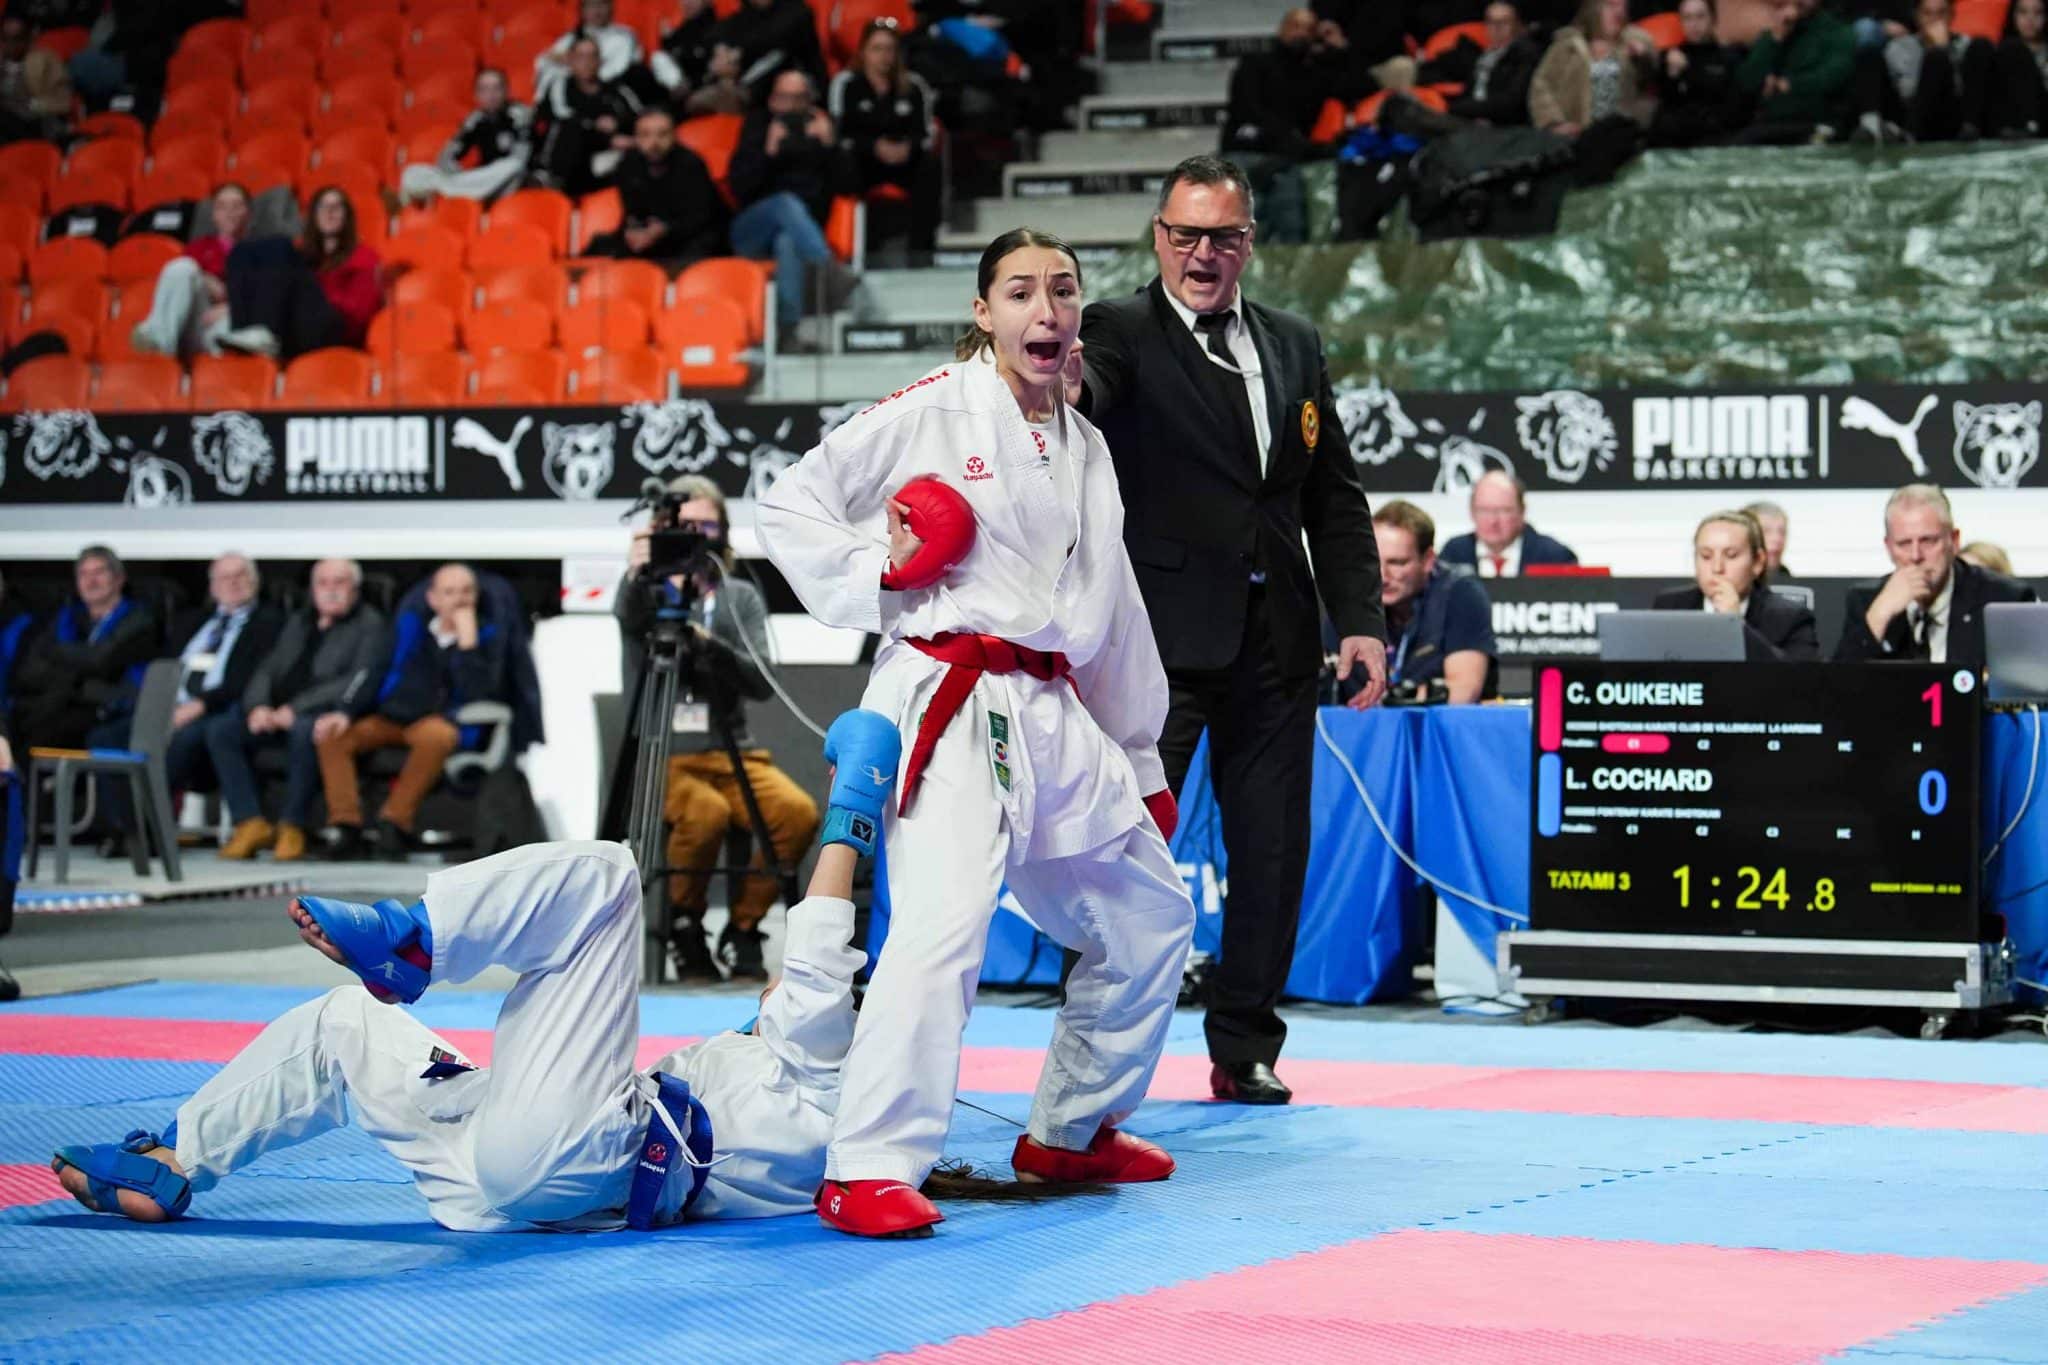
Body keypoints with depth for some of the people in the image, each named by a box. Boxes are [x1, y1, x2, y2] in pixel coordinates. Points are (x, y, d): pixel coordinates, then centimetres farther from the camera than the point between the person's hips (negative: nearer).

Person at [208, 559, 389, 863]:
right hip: (278, 711, 6)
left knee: (304, 731, -40)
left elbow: (359, 682, -10)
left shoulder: (369, 625, 3)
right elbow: (267, 670, 19)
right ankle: (251, 824, -17)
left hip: (326, 715, -6)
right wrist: (257, 706, -5)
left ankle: (292, 825, -25)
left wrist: (297, 708, -18)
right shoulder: (299, 622, 23)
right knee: (220, 729, -17)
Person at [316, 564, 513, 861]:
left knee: (436, 735, -39)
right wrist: (344, 712, -3)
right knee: (330, 737, -19)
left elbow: (480, 694, -12)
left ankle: (395, 823, -31)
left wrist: (467, 641, -18)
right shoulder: (409, 625, 13)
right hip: (391, 720, 4)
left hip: (442, 723, -4)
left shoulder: (490, 635, 3)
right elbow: (373, 675, 12)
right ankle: (346, 826, -23)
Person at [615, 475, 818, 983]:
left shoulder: (741, 597, 12)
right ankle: (685, 929, -8)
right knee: (706, 813, -35)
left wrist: (705, 641, -21)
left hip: (732, 753, 3)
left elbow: (760, 683, -3)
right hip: (660, 755, -3)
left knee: (799, 812, -25)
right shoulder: (643, 591, 5)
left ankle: (742, 930, -4)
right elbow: (630, 615, -21)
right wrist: (638, 574, -44)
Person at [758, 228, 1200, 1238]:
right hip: (947, 704, -8)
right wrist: (870, 587, -13)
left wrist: (1140, 764, 26)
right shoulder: (935, 411, -5)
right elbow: (792, 506, -4)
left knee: (1150, 916, 17)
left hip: (1056, 718, 8)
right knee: (944, 920, -26)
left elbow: (1112, 614, 23)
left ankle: (1071, 1130, 33)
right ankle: (865, 1171, -23)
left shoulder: (1085, 449, 16)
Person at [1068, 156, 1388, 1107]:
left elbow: (1335, 498, 14)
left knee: (1273, 847, 8)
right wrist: (1069, 390, -50)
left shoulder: (1294, 346, 14)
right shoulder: (1121, 333, -1)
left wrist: (1361, 619, 6)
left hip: (1275, 636, 5)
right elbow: (1092, 383, -26)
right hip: (1163, 633, -5)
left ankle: (1245, 1047, 19)